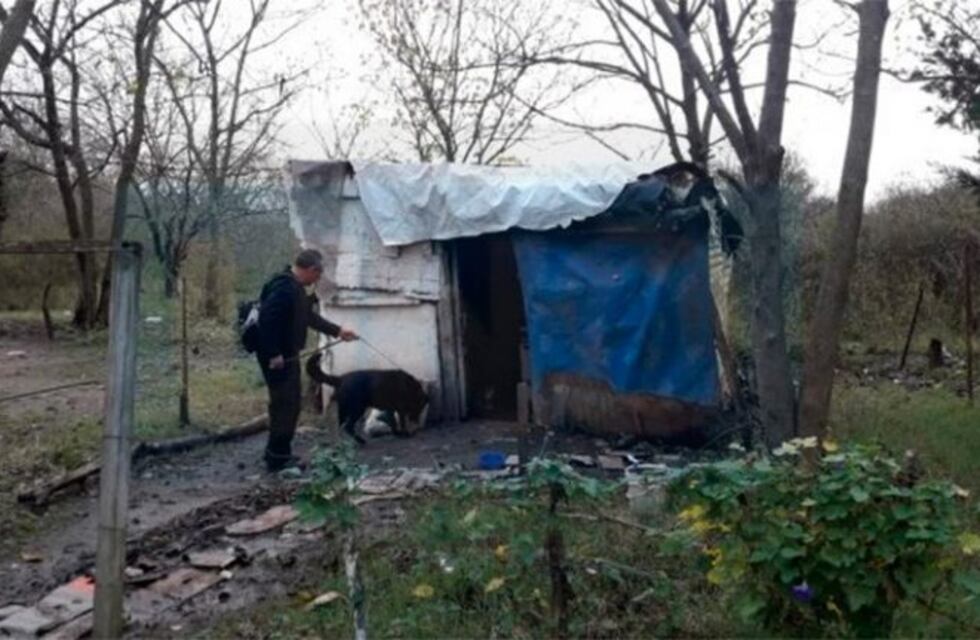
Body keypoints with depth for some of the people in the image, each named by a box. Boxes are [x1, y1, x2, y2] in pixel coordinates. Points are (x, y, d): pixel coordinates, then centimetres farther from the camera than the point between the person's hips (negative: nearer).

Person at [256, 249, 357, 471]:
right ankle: (277, 458, 2)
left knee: (292, 402, 15)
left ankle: (278, 452, 24)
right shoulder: (284, 287, -20)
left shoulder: (296, 287, 14)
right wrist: (274, 354, -27)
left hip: (288, 355, 11)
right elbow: (267, 319, -28)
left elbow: (310, 317, 26)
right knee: (284, 404, -6)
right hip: (277, 357, -11)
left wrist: (337, 331, 28)